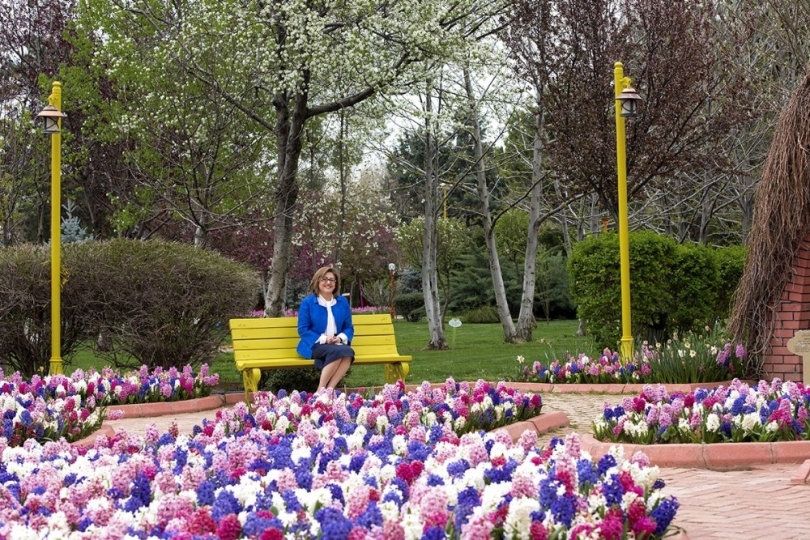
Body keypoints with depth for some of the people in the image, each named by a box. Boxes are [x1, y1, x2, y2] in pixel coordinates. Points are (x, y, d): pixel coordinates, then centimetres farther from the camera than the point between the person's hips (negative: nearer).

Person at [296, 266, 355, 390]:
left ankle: (329, 389, -34)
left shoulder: (342, 302, 13)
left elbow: (349, 327, 13)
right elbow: (302, 330, -4)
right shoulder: (307, 302, 1)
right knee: (337, 351, -36)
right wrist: (323, 339, -16)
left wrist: (341, 338, -10)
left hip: (337, 344, 4)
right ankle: (321, 389, -29)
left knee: (348, 352, -33)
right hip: (314, 345, -4)